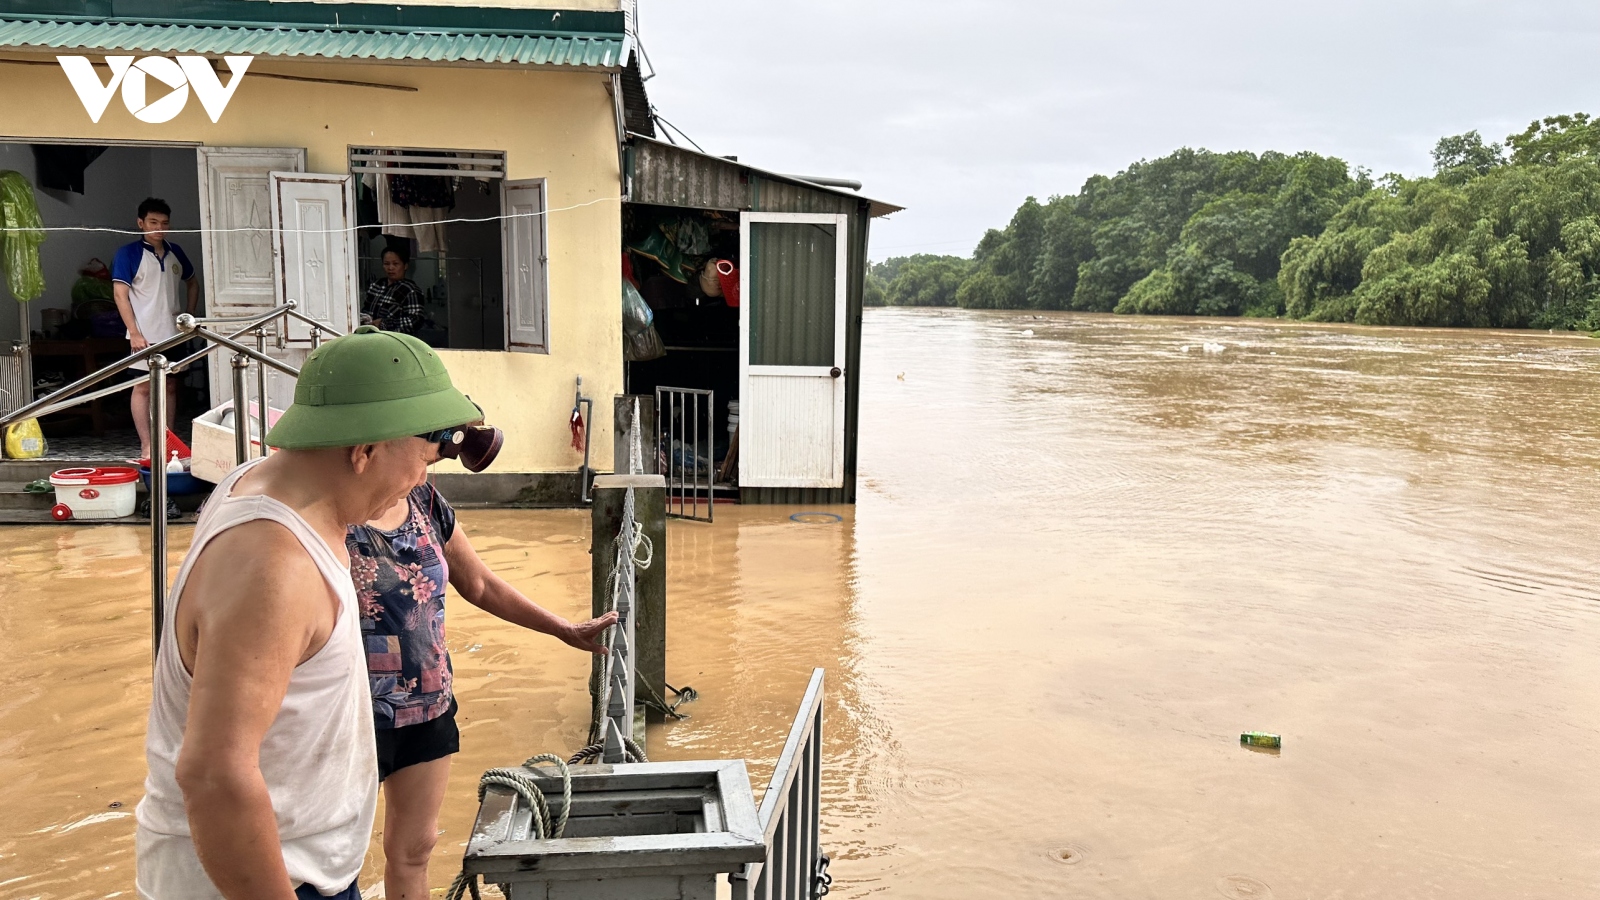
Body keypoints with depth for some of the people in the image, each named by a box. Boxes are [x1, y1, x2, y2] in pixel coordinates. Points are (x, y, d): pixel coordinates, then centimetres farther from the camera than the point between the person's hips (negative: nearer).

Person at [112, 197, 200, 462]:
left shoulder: (175, 252, 10)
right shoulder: (128, 253, -5)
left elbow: (192, 283, 24)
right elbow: (120, 294, -9)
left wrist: (189, 316, 13)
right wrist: (134, 333, -15)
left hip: (172, 332, 5)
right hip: (145, 334, -5)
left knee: (168, 387, 10)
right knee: (143, 387, -2)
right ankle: (146, 446, -1)